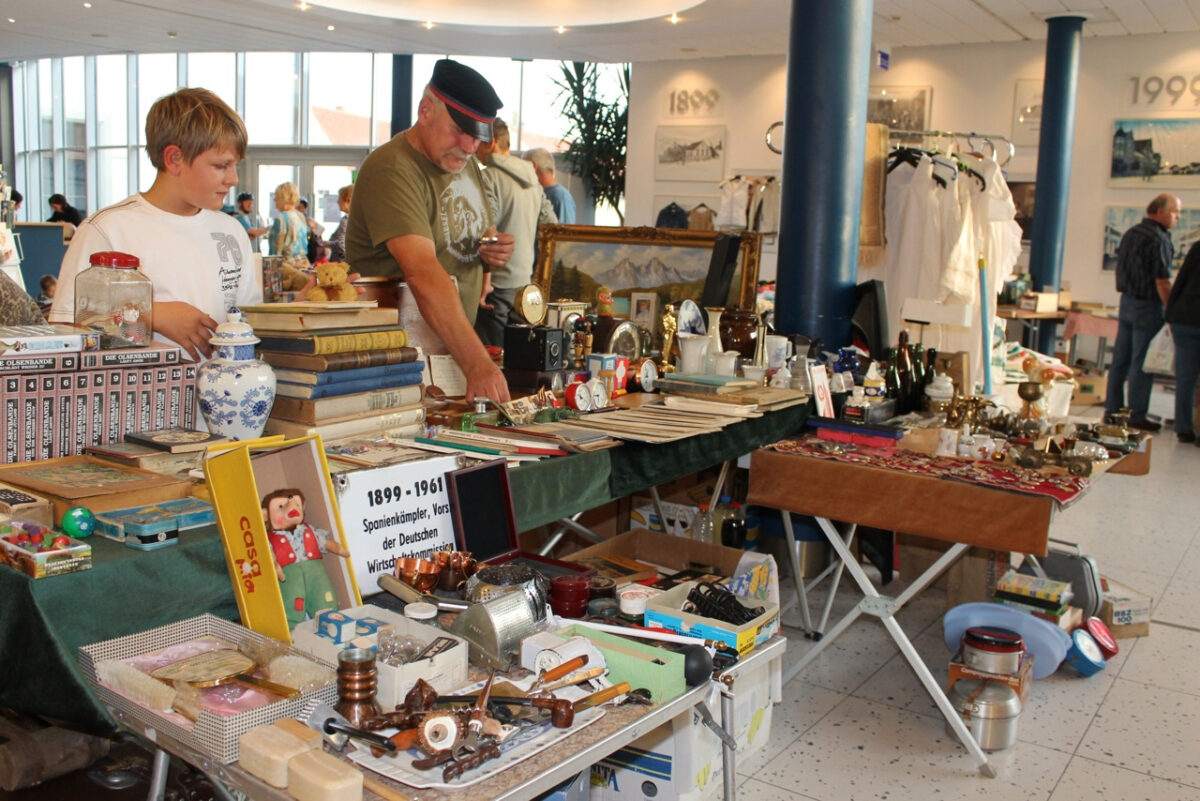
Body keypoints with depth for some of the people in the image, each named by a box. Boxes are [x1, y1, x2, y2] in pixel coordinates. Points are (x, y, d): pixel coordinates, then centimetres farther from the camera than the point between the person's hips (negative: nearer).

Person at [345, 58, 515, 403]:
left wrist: (495, 252, 1)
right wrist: (477, 364, -38)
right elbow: (423, 274, -30)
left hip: (456, 349, 7)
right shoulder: (391, 170, -17)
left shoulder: (465, 164, 11)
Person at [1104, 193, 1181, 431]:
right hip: (1148, 305, -8)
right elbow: (1162, 282, -18)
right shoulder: (1159, 239, -16)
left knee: (1120, 359, 12)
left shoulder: (1131, 233, 9)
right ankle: (1137, 416, 4)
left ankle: (1113, 409, 18)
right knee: (1141, 363, -2)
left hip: (1126, 301, 8)